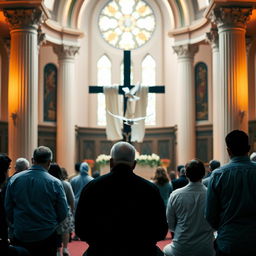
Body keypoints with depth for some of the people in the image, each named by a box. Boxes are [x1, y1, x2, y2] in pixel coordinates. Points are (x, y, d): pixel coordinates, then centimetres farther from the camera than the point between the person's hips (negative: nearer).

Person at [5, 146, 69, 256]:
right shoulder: (55, 183, -11)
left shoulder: (14, 179, -5)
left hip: (20, 235, 2)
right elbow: (63, 213, -6)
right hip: (47, 236, -2)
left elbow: (8, 208, 2)